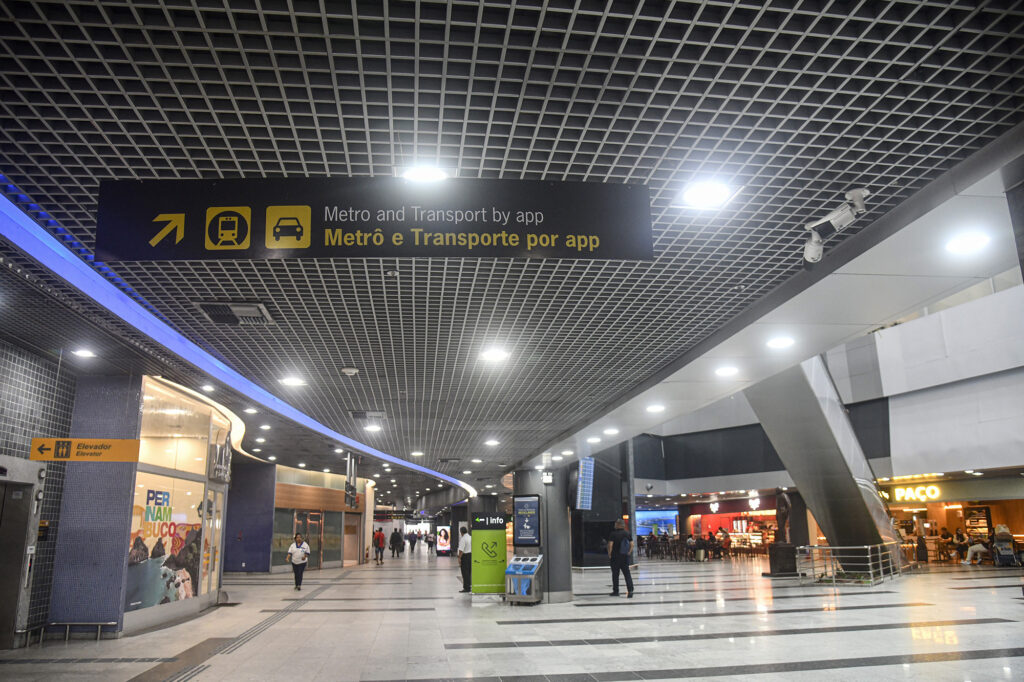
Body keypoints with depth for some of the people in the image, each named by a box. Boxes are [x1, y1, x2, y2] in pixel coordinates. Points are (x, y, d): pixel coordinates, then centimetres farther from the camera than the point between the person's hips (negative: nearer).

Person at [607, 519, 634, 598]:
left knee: (615, 574, 8)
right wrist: (629, 553, 9)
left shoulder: (613, 534, -11)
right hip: (625, 557, 4)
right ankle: (630, 590, -6)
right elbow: (632, 544, 2)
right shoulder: (627, 533, 3)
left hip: (615, 557, -4)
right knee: (627, 574, 5)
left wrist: (609, 554, -4)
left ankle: (615, 591, 15)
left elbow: (610, 545, -16)